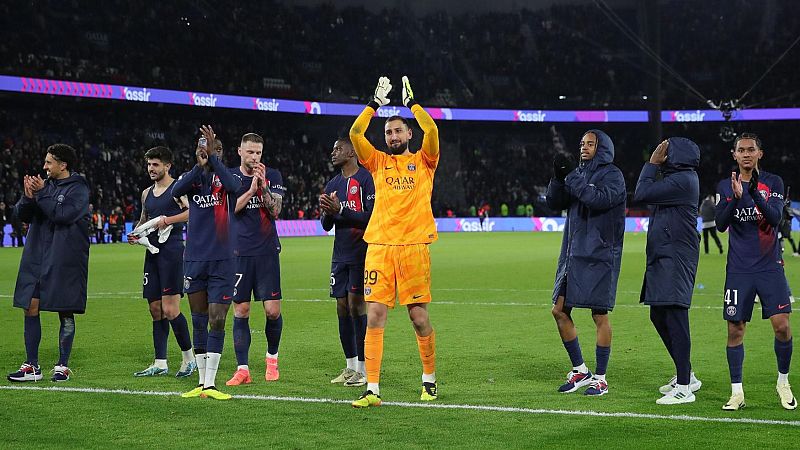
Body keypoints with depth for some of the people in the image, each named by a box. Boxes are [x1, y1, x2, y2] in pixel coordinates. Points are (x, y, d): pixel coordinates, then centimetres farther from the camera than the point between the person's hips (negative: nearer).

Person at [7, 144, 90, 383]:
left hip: (65, 262, -6)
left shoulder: (78, 188, -6)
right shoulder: (46, 184, 11)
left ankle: (63, 366, 11)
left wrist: (41, 193, -15)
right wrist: (28, 197, -11)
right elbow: (22, 215, 8)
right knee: (30, 308, 3)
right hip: (36, 259, 6)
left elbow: (64, 214, -20)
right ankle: (32, 367, 9)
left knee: (66, 313, 2)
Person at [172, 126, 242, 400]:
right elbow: (175, 192, -15)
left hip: (222, 261, -3)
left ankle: (211, 385, -4)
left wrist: (213, 158, -28)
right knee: (199, 321, 8)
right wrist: (199, 165, -26)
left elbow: (234, 186, -24)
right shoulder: (192, 178, 7)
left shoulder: (227, 177, 1)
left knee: (217, 321, -6)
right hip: (194, 259, 3)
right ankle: (202, 382, 15)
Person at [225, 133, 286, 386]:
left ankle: (272, 358, 20)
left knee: (273, 310, -4)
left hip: (267, 251, 0)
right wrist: (251, 189, -14)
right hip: (238, 253, 0)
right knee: (240, 311, -1)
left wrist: (264, 186, -16)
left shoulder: (272, 176, 6)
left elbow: (276, 211, -4)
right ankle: (242, 369, 3)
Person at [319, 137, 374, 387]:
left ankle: (364, 369, -3)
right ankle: (350, 366, 13)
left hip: (360, 252, -7)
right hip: (340, 254, 7)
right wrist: (327, 212, -5)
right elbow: (326, 225, 16)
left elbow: (370, 217, -15)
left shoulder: (365, 179, -8)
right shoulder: (333, 184, 16)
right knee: (342, 308, 6)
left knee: (356, 305, -9)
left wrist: (340, 210, -20)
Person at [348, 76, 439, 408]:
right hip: (379, 246, 2)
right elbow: (355, 133, 4)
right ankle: (372, 389, -4)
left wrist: (412, 102, 1)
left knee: (419, 317, 1)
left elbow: (432, 130, -7)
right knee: (374, 316, -5)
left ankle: (429, 379, 21)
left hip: (414, 247, -2)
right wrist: (375, 103, 5)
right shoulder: (378, 162, 15)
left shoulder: (423, 161, 9)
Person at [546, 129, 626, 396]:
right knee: (559, 311, 5)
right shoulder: (579, 173, 15)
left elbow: (598, 199, -23)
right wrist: (558, 177, -5)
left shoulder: (612, 175, -5)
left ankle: (600, 379, 4)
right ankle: (579, 371, 16)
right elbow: (554, 203, 11)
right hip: (573, 255, 7)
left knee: (599, 315, -3)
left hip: (599, 256, -7)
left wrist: (570, 176, -17)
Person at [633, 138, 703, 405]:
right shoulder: (675, 178, 18)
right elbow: (644, 195, 17)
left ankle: (684, 388, -9)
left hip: (676, 260, -11)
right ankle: (686, 376, 27)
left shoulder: (683, 180, -15)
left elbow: (641, 195, -17)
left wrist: (652, 164, -6)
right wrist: (654, 165, 13)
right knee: (659, 317, 16)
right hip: (662, 259, 11)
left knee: (674, 317, -11)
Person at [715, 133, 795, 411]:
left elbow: (775, 218, -12)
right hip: (739, 270, 1)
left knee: (781, 325, -8)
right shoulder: (725, 187, 6)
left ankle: (783, 382, 13)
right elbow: (720, 224, -6)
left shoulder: (773, 183, 3)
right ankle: (737, 392, 8)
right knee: (735, 329, 0)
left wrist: (754, 192, -26)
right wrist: (736, 197, -21)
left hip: (770, 267, -1)